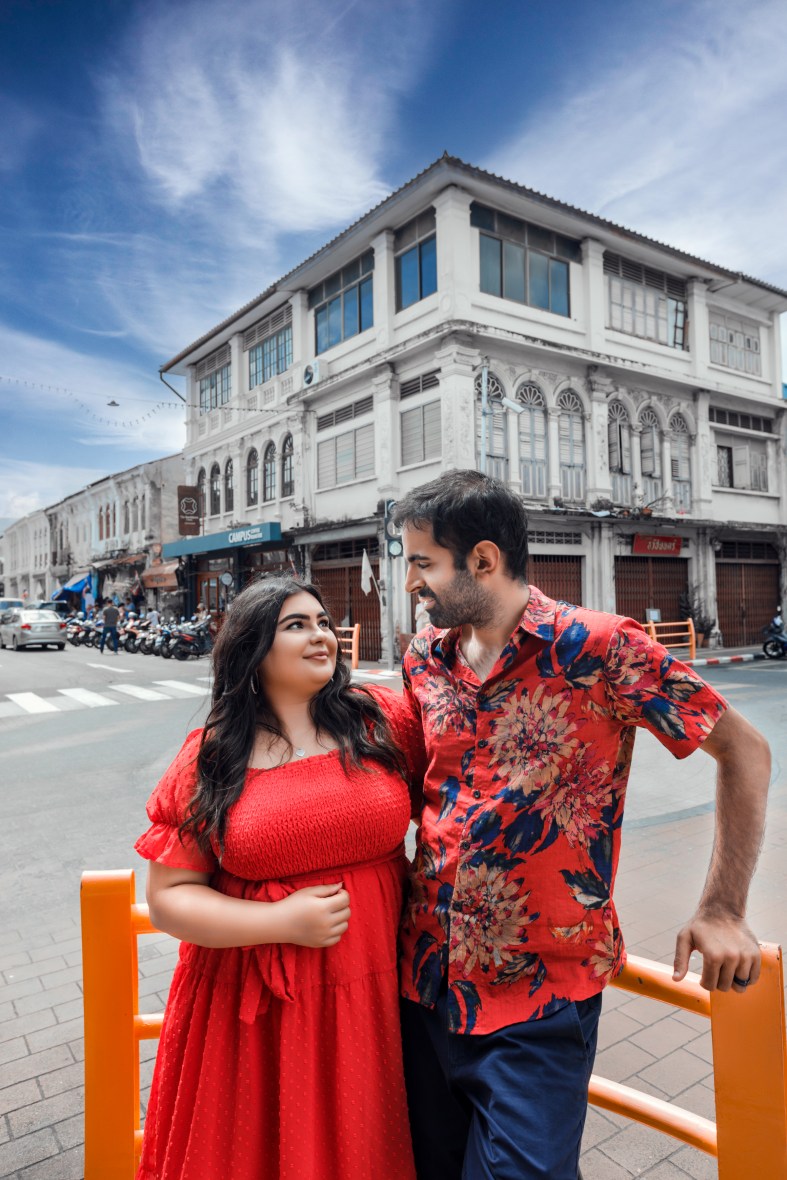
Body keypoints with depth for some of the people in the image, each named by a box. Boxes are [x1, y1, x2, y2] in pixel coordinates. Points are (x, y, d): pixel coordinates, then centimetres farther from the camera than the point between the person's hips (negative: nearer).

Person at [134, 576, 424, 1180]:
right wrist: (283, 922, -15)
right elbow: (168, 898, -4)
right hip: (254, 1011, 0)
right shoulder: (211, 758, -6)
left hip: (378, 993, 1)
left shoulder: (383, 720, -5)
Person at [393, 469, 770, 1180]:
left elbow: (745, 752, -8)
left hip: (539, 999, -5)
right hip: (425, 974, 6)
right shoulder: (425, 658, 0)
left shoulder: (598, 648, -17)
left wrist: (723, 912, -8)